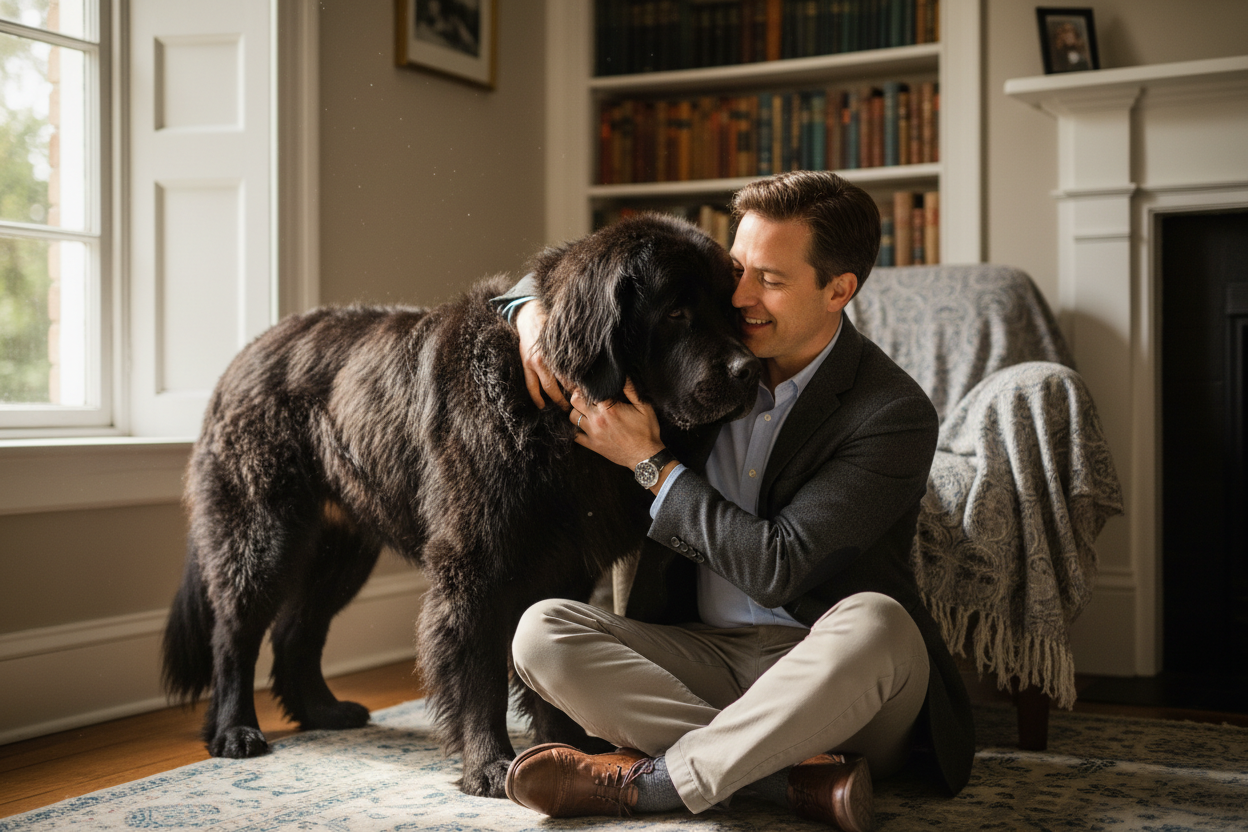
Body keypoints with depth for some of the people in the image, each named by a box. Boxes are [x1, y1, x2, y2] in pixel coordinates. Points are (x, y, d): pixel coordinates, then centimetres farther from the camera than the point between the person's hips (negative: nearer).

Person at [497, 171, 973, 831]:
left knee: (874, 622, -39)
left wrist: (652, 464, -13)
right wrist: (532, 309, -2)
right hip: (706, 655, 5)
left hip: (829, 675, -5)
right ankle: (797, 776, -29)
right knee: (541, 631, -19)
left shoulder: (895, 413, -12)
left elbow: (776, 570, -19)